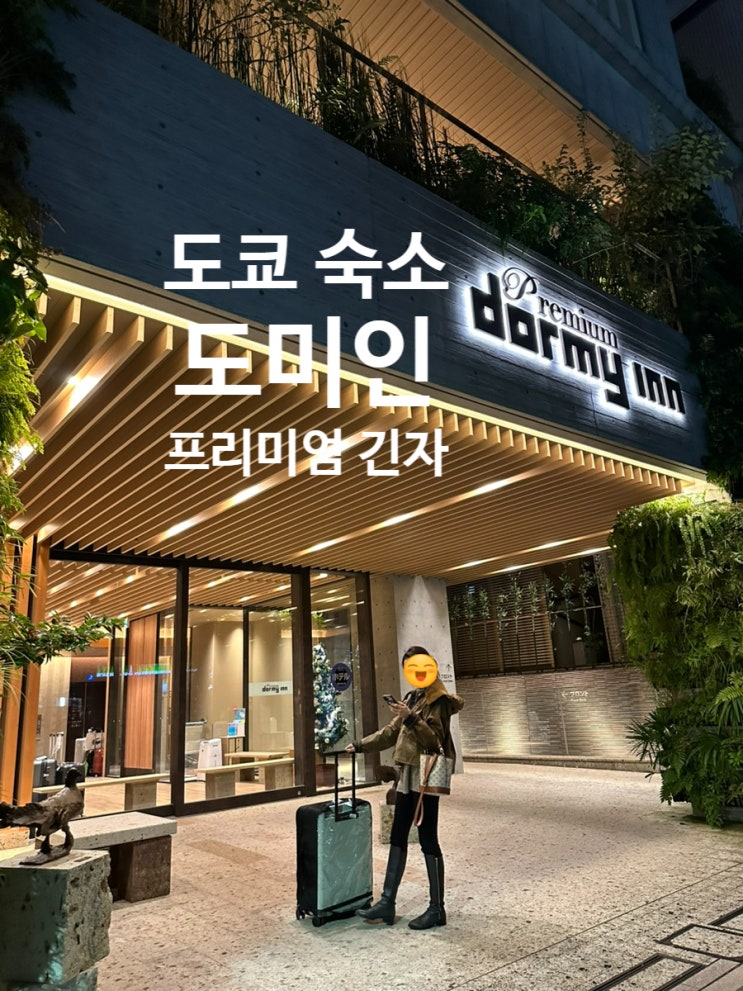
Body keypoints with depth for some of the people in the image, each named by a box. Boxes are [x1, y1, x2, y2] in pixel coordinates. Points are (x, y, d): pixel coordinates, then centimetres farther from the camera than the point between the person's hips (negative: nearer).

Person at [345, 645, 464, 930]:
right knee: (397, 838, 11)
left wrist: (411, 718, -25)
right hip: (408, 774, 8)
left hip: (425, 775, -8)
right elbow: (391, 732, 21)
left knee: (428, 840, 0)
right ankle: (387, 902, 20)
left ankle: (437, 909, 12)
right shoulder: (413, 697, 14)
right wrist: (361, 745, 22)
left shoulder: (438, 700, -8)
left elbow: (435, 739, -17)